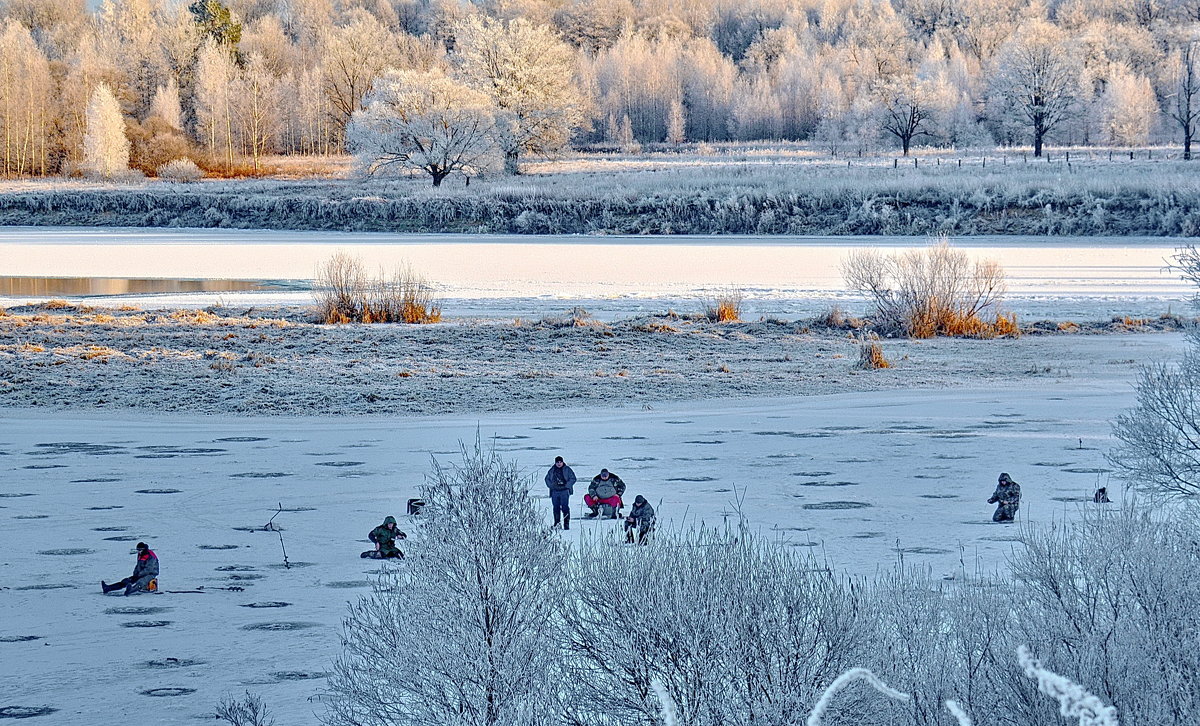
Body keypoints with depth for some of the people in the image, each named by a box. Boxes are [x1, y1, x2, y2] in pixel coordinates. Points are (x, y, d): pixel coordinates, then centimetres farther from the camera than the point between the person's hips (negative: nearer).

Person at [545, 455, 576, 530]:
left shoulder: (567, 469, 2)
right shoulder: (552, 470, 11)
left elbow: (573, 478, 0)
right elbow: (547, 479, 18)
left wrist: (566, 486, -10)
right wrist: (551, 485, 0)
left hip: (564, 491, -4)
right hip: (555, 492, 4)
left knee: (565, 507, -11)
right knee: (556, 507, 5)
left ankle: (566, 524, -10)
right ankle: (556, 523, 13)